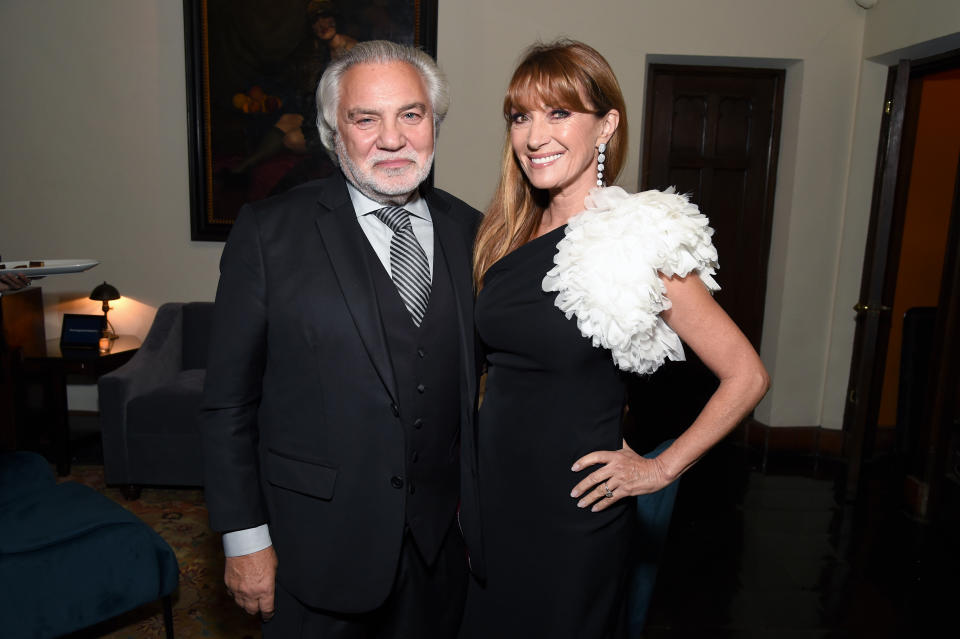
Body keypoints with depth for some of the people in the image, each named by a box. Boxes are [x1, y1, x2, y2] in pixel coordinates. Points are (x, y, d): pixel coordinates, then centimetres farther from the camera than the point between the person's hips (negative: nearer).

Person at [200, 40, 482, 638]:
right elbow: (228, 401, -8)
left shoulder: (469, 230, 1)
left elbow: (477, 379, 6)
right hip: (316, 550, -3)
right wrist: (245, 539, -7)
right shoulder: (270, 230, -10)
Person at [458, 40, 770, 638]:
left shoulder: (636, 243, -17)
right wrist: (467, 478, 9)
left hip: (572, 513, -5)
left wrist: (661, 469, -10)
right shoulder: (507, 234, 1)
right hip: (490, 491, 6)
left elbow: (746, 376, -13)